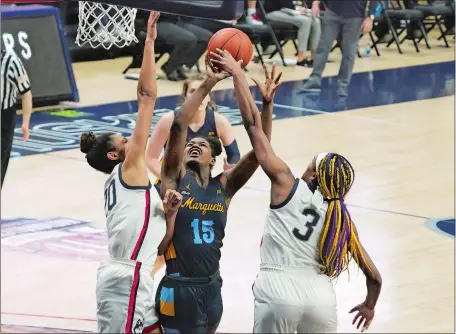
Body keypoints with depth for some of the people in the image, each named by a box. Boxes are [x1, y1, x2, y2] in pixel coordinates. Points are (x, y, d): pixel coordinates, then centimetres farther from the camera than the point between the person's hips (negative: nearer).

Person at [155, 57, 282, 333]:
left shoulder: (224, 185, 6)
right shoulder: (176, 178, -3)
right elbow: (179, 125, -15)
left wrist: (267, 103, -14)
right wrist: (208, 84, -22)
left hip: (212, 288, 5)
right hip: (179, 288, -5)